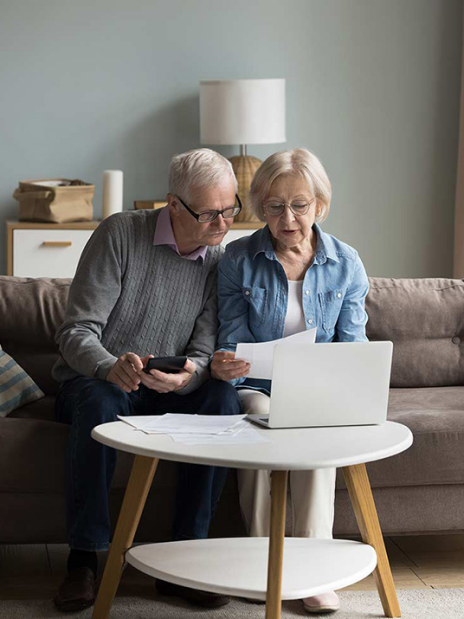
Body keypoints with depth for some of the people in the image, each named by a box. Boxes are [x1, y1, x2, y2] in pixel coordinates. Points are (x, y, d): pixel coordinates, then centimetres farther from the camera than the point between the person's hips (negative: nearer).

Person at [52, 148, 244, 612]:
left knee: (223, 399, -27)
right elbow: (77, 331, -17)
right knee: (100, 405, -38)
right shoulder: (120, 234, -12)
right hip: (94, 378, -3)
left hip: (168, 389, 3)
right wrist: (112, 368, -40)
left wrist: (186, 375, -33)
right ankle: (83, 560, -27)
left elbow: (205, 352, -7)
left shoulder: (219, 262, 0)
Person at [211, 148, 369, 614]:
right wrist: (223, 366, -29)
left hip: (319, 390, 1)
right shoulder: (238, 259, -2)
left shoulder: (345, 264, 2)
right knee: (259, 419, -34)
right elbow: (233, 342, -4)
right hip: (256, 387, 0)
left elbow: (352, 348, 2)